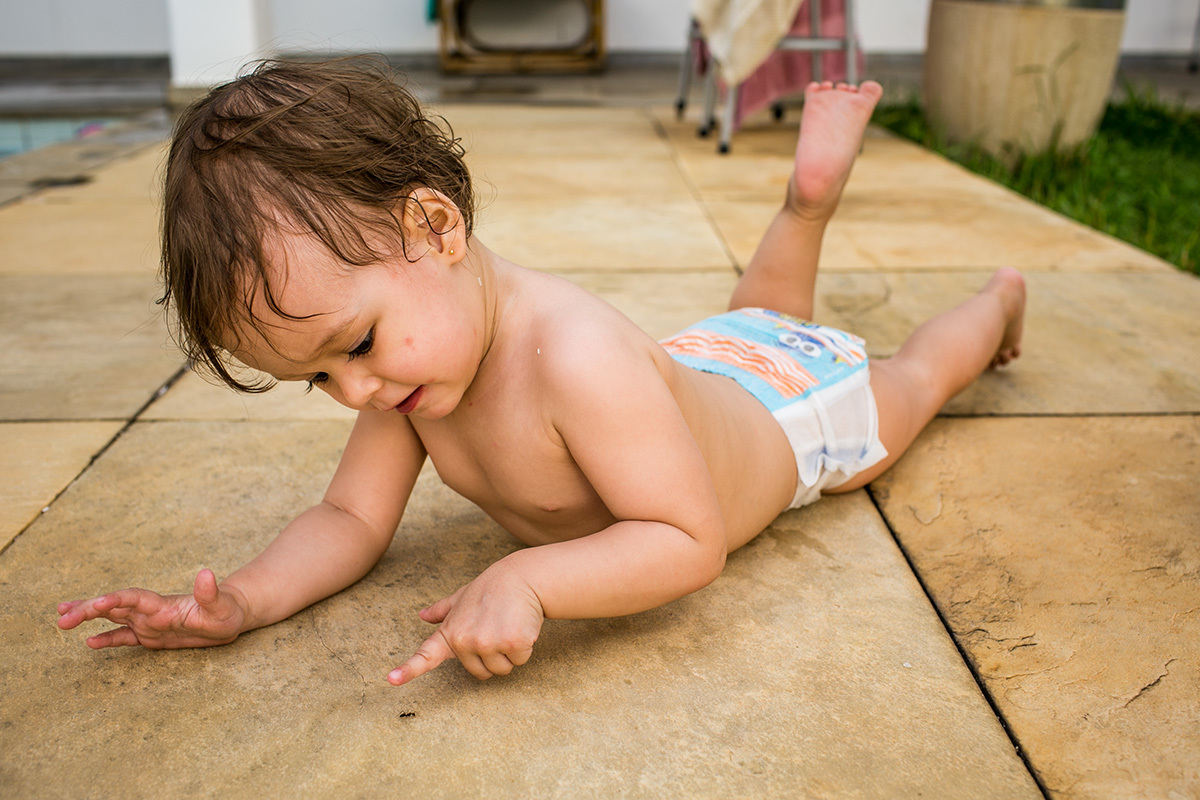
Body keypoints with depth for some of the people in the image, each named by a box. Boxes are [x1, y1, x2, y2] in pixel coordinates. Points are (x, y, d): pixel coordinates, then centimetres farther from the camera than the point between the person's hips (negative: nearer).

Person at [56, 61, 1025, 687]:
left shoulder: (576, 359, -50)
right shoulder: (402, 368, -25)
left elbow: (691, 543, -45)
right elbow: (351, 518, -18)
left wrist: (527, 579, -58)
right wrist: (244, 600, -36)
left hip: (789, 409, -5)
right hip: (691, 366, 5)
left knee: (913, 378, 26)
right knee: (755, 315, 40)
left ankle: (1000, 296, 53)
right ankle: (808, 200, 40)